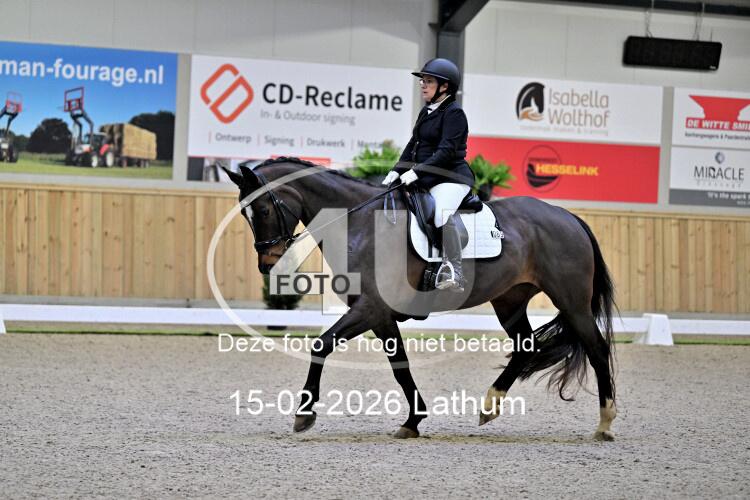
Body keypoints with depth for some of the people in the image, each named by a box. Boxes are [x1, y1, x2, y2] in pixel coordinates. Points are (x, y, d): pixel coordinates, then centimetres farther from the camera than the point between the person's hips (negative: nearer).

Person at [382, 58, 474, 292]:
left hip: (451, 177, -10)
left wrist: (417, 171, -25)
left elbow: (446, 151, -20)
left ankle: (454, 273, -35)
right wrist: (396, 171, 6)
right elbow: (413, 145, 19)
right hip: (427, 179, 10)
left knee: (443, 215, -32)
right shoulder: (427, 112, 17)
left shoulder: (454, 113, -10)